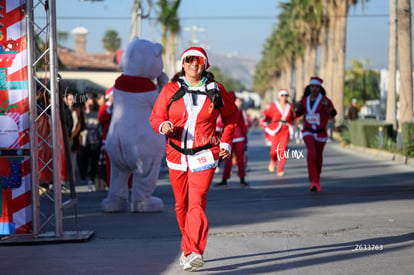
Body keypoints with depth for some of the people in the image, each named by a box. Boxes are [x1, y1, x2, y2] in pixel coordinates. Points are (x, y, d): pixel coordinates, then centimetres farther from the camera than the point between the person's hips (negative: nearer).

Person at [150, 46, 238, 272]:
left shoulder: (216, 90, 3)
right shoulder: (170, 90, 3)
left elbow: (231, 116, 18)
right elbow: (156, 117, 6)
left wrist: (226, 142, 8)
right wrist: (163, 126, -17)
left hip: (204, 155, -3)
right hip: (176, 155, 3)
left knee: (197, 203, -18)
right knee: (182, 205, 10)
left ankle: (195, 253, -26)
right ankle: (188, 249, 26)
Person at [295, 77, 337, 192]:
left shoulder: (324, 100, -14)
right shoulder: (305, 99, -2)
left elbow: (333, 113, -29)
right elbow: (298, 113, 12)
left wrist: (327, 106, -51)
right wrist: (298, 108, -13)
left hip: (321, 133, 0)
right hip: (308, 132, 0)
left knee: (318, 157, 15)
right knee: (311, 153, -24)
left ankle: (317, 178, 43)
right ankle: (314, 182, -26)